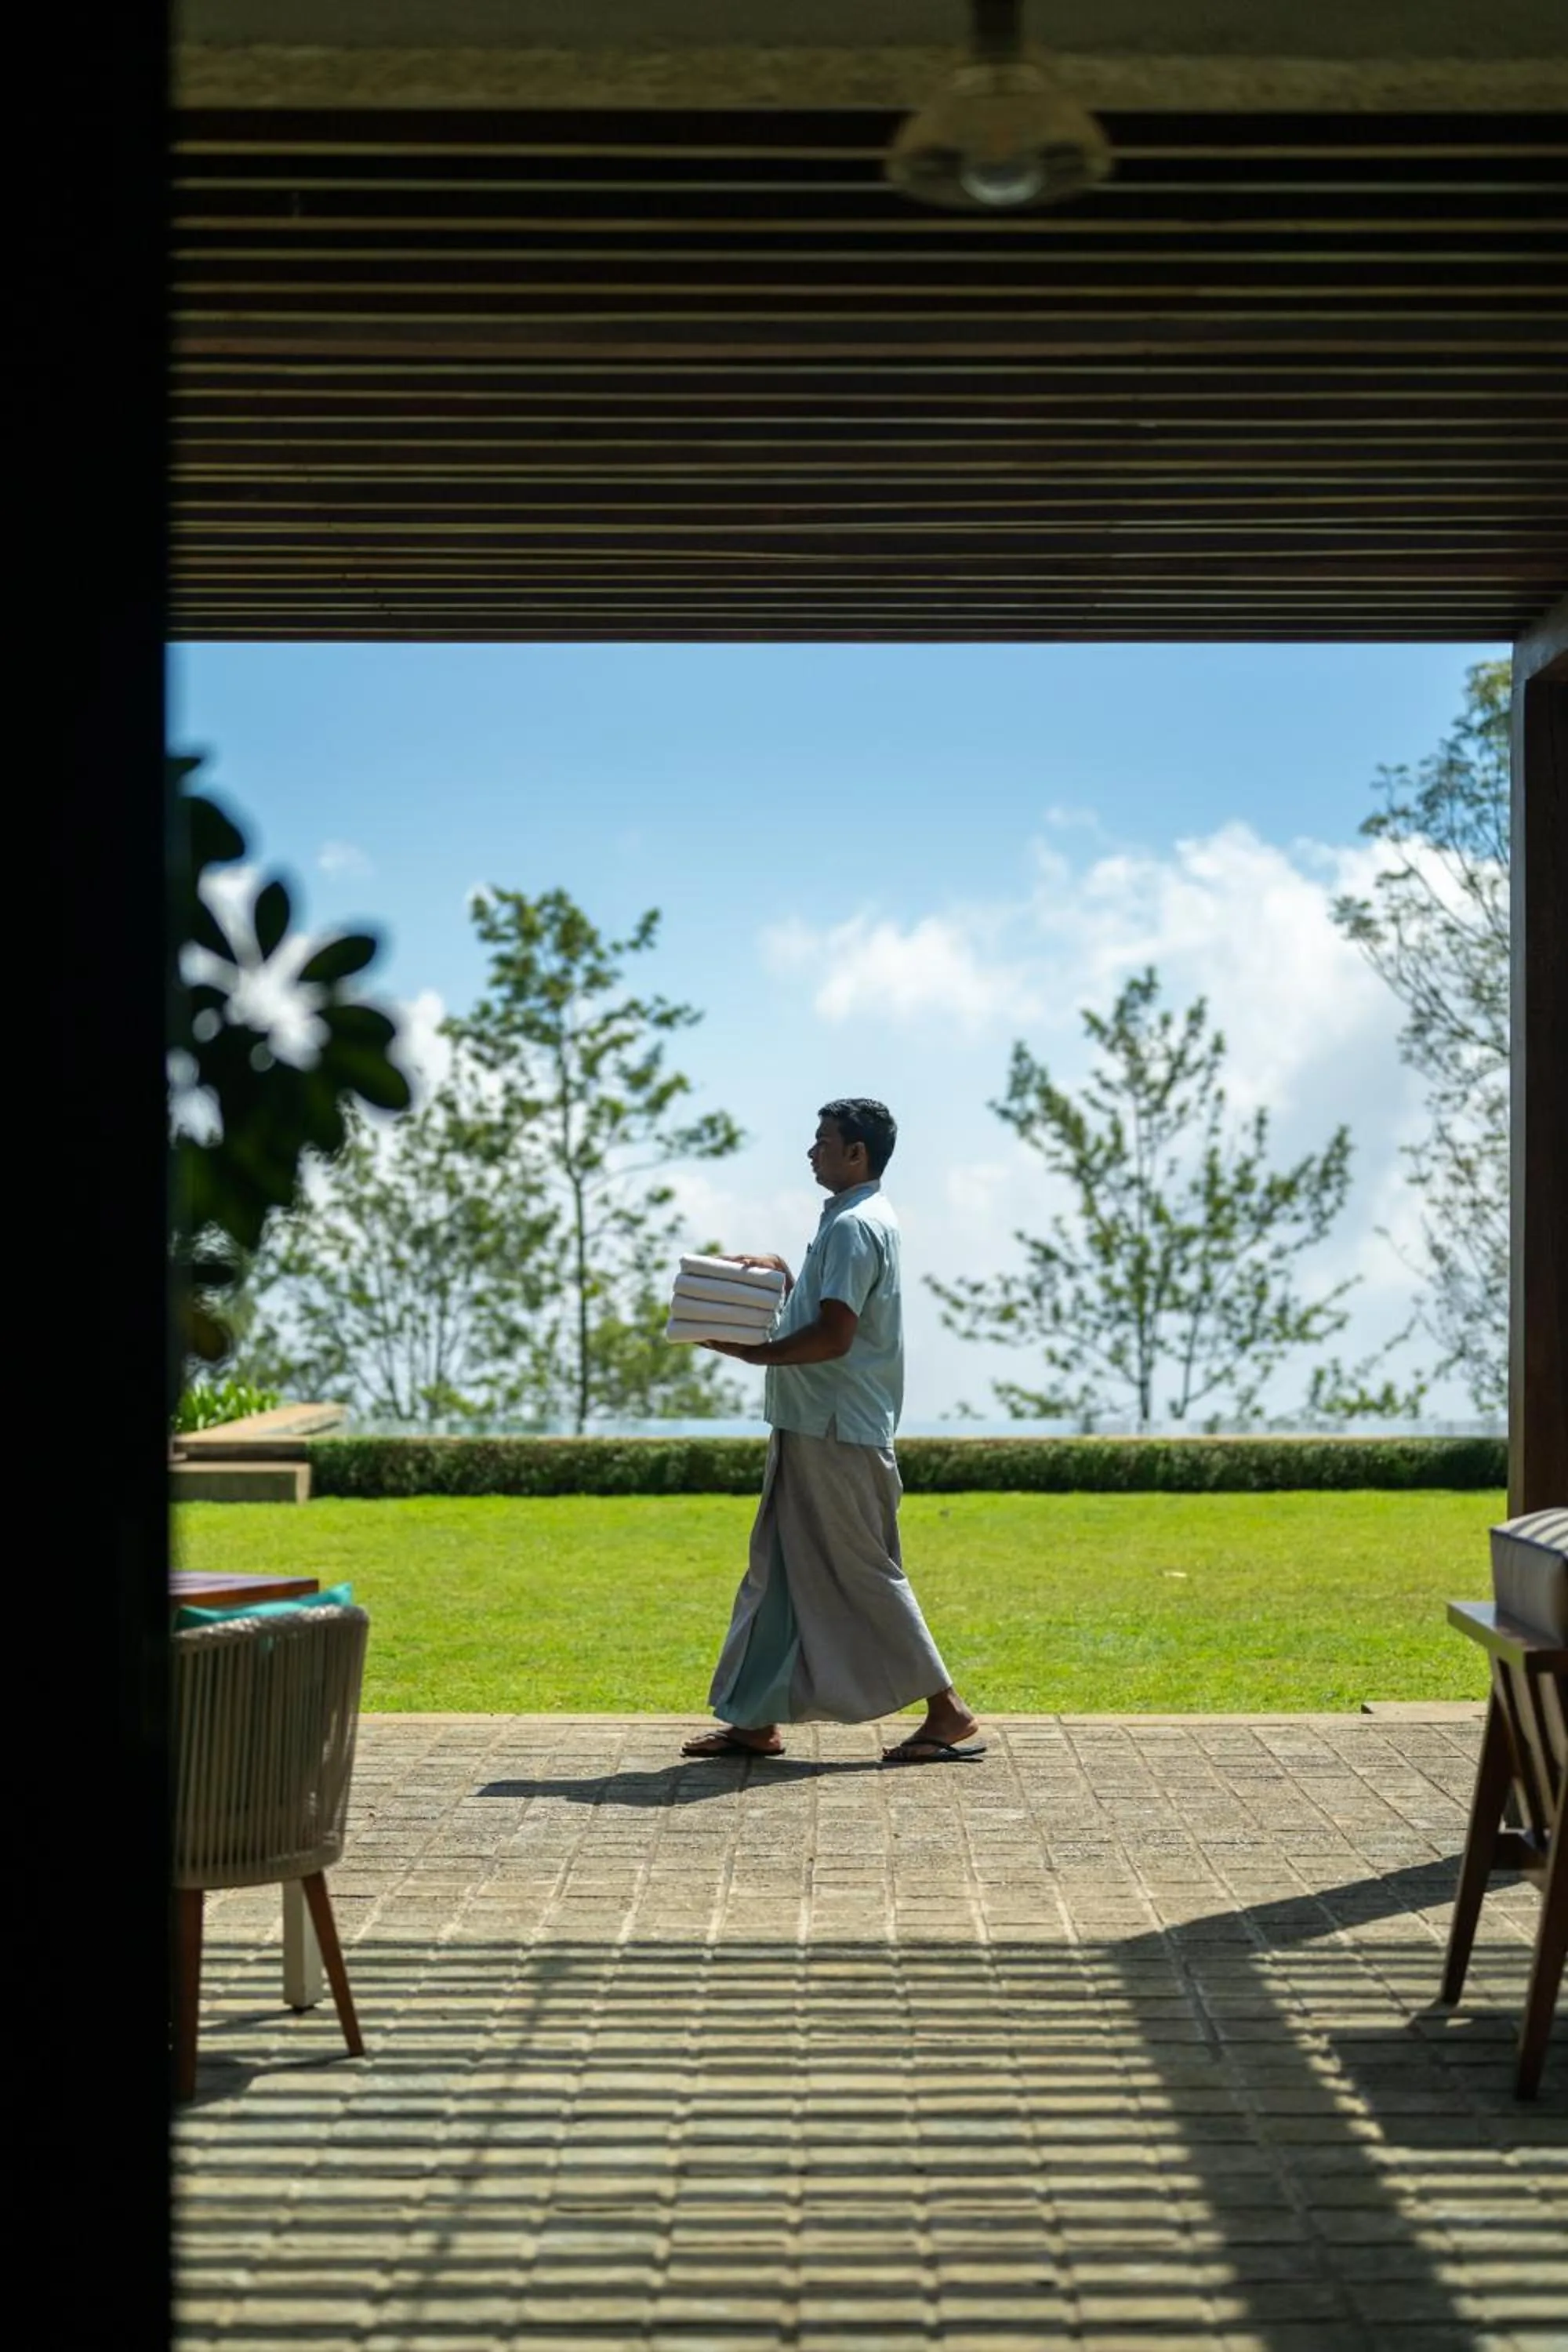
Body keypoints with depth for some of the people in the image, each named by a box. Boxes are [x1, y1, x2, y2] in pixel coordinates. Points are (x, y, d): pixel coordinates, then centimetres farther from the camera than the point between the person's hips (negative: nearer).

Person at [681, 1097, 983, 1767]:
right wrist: (782, 1273, 13)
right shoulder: (858, 1219, 16)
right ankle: (754, 1720, 16)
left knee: (863, 1573, -4)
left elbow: (834, 1336, -24)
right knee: (779, 1570, 12)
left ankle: (948, 1714, 3)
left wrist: (752, 1352, -14)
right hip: (816, 1426, 11)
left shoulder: (854, 1226, -17)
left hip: (836, 1434, -11)